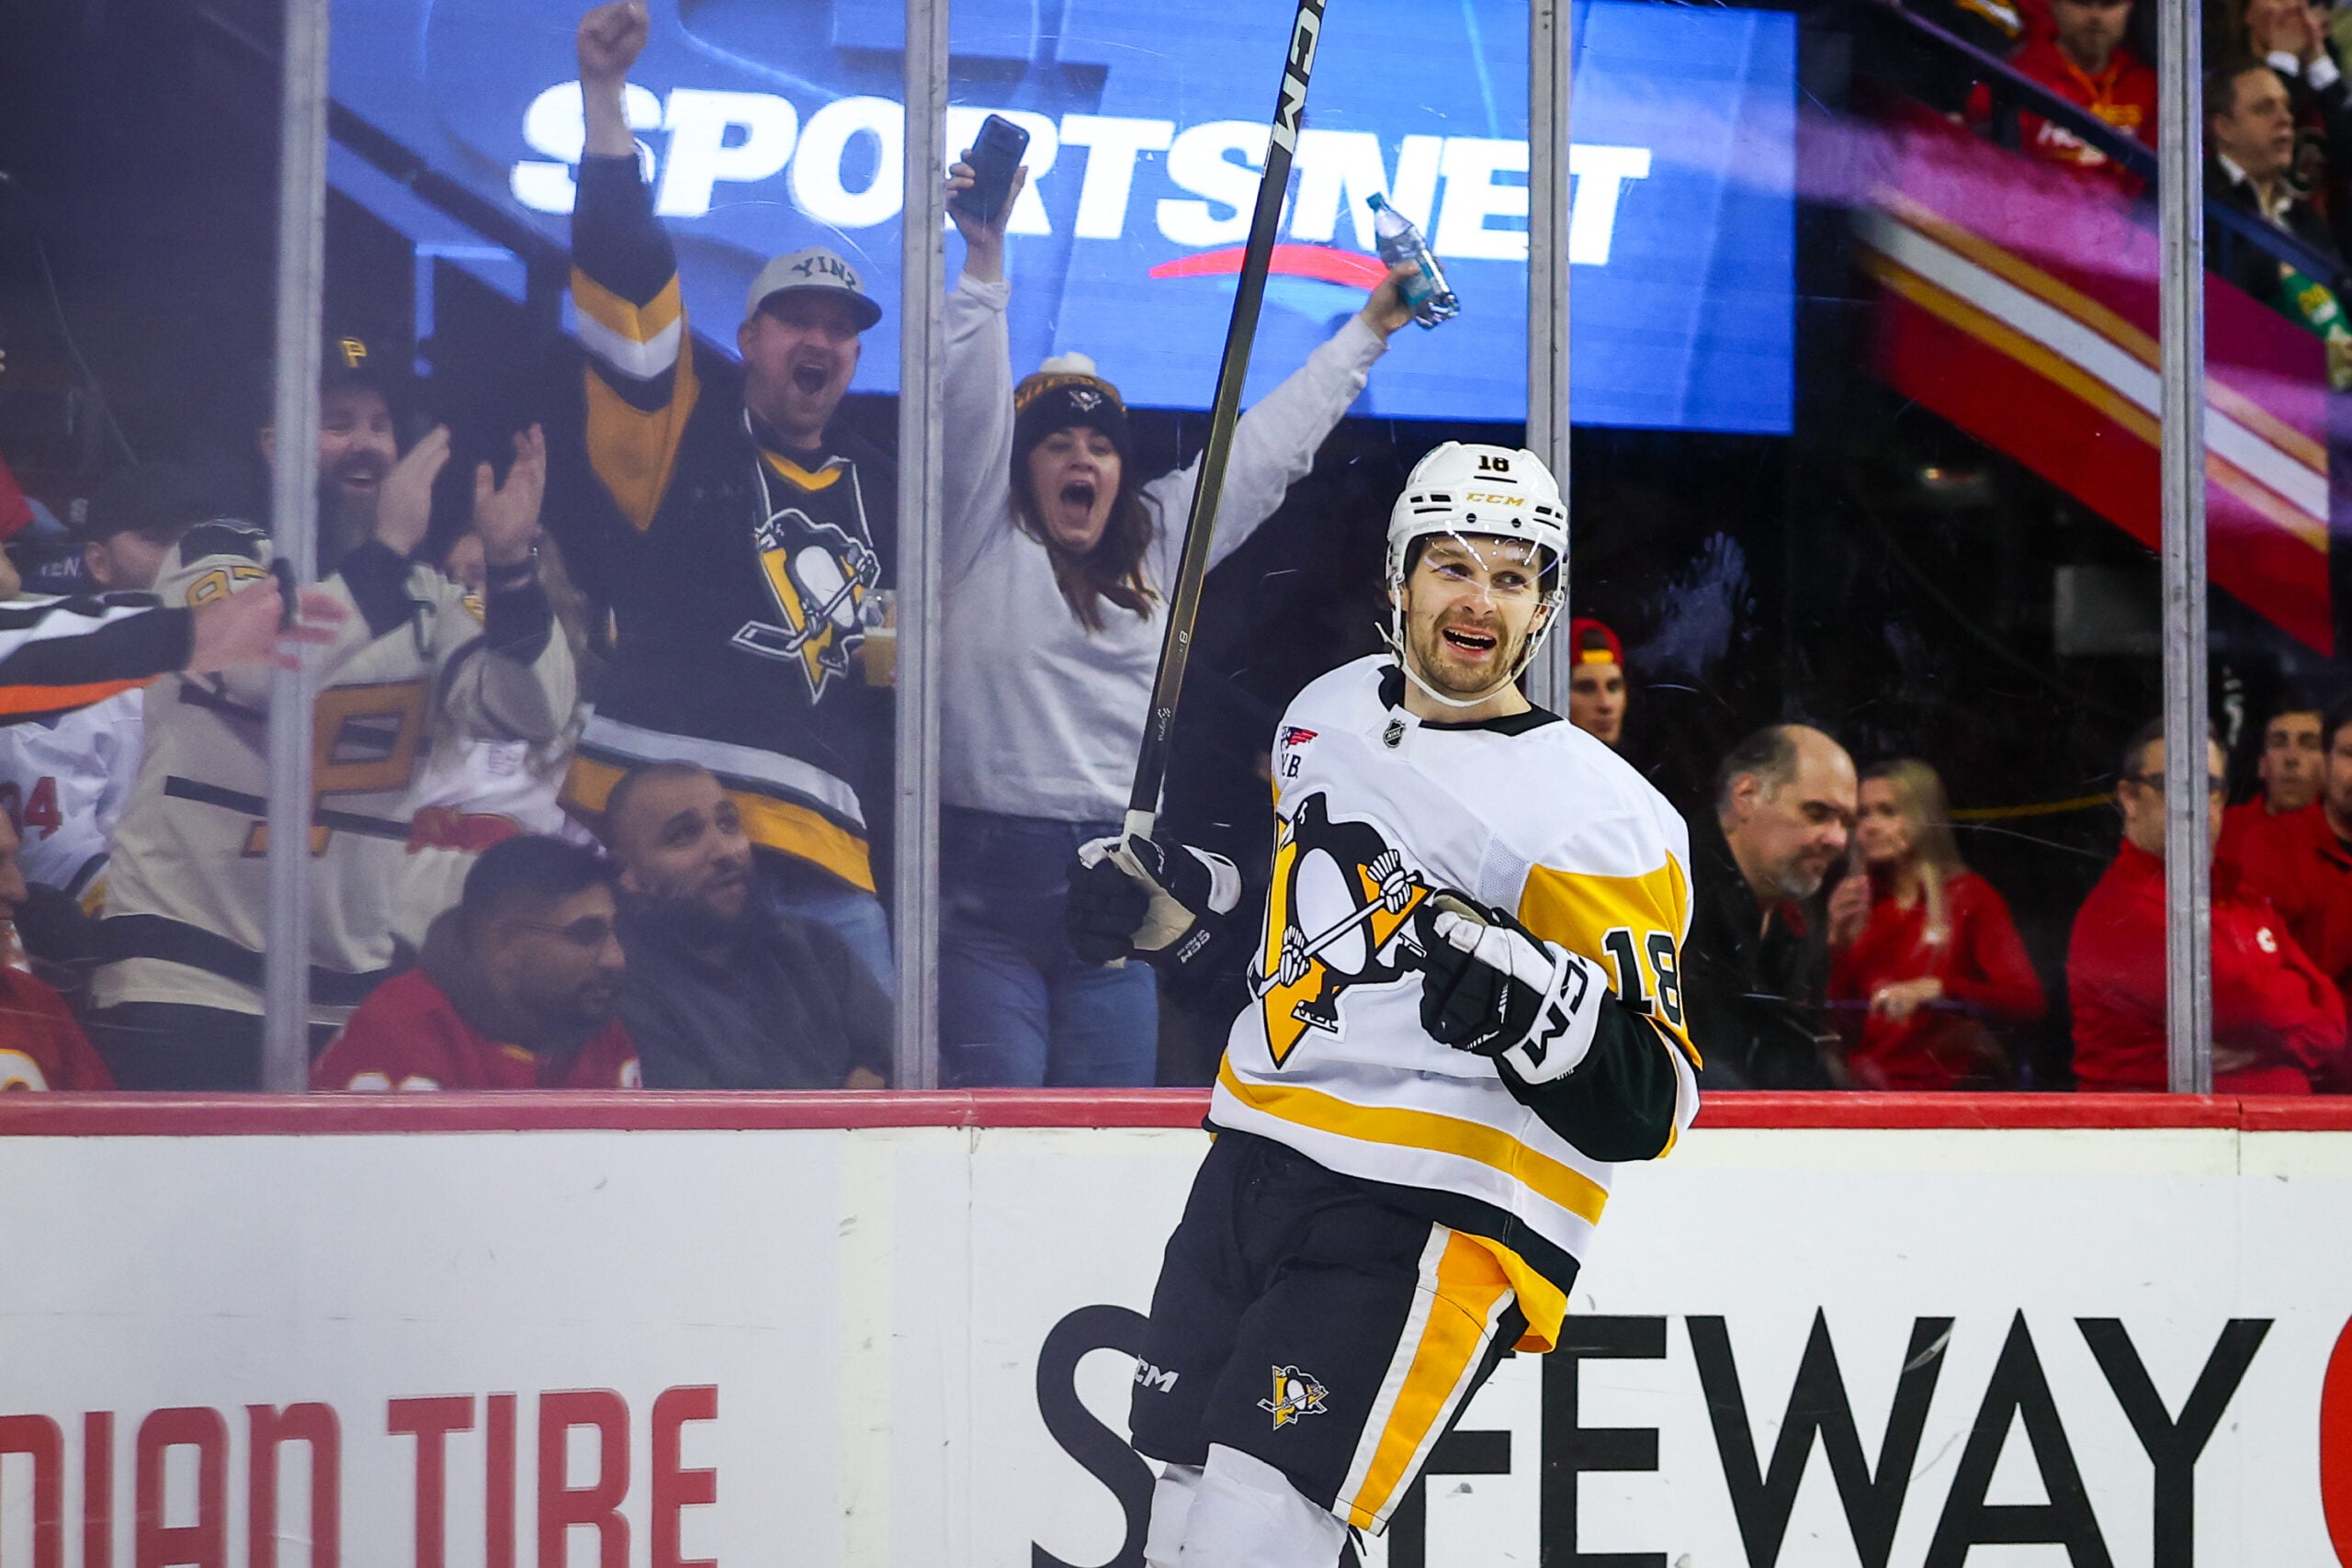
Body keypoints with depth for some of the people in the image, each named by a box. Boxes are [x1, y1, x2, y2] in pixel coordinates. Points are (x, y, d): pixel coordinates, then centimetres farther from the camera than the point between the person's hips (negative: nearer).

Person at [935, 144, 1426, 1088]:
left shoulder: (1161, 543, 16)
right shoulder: (988, 545, 4)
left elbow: (1269, 445, 22)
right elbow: (971, 407, -7)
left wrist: (1371, 329, 28)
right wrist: (984, 258, -17)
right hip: (988, 879, -4)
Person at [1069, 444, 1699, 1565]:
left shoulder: (1598, 822, -11)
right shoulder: (1328, 714, 10)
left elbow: (1643, 1110, -13)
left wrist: (1536, 1003, -30)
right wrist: (1166, 903, 14)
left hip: (1435, 1219, -7)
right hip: (1253, 1167, 7)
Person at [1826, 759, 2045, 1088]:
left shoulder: (1968, 897, 4)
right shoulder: (1857, 901, 15)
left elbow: (2028, 1002, -9)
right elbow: (1835, 1022, 12)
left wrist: (1934, 989, -22)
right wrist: (1839, 942, -2)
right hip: (1869, 1089, 4)